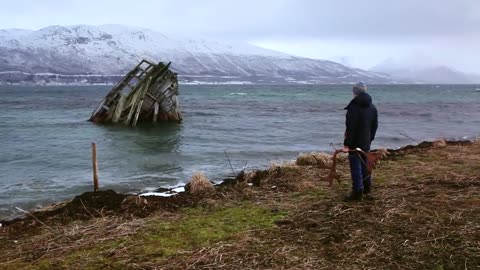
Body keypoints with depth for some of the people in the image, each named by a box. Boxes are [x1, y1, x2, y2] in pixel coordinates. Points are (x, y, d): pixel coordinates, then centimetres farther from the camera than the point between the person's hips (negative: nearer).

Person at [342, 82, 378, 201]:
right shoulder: (372, 107, 9)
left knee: (356, 167, -2)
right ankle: (367, 190, 28)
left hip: (355, 143, -8)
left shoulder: (353, 107, -18)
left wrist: (347, 144, -17)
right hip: (366, 142, 8)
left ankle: (357, 192, 0)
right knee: (364, 165, 19)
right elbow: (375, 125, 15)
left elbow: (351, 128, -20)